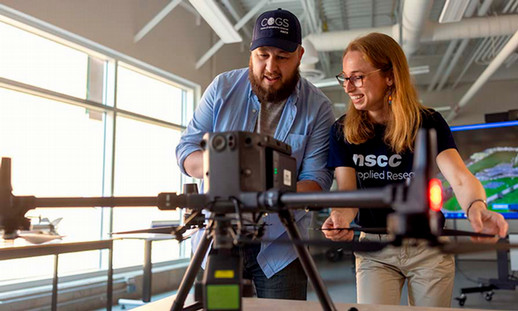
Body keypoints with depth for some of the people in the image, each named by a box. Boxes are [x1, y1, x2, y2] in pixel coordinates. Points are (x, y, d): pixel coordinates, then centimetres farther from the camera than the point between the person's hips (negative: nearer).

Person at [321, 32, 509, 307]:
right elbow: (347, 192, -14)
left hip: (429, 248, 0)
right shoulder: (342, 131, -7)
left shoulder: (428, 123, -10)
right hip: (375, 250, 0)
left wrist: (476, 206, -47)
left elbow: (460, 178, -23)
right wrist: (340, 218, -38)